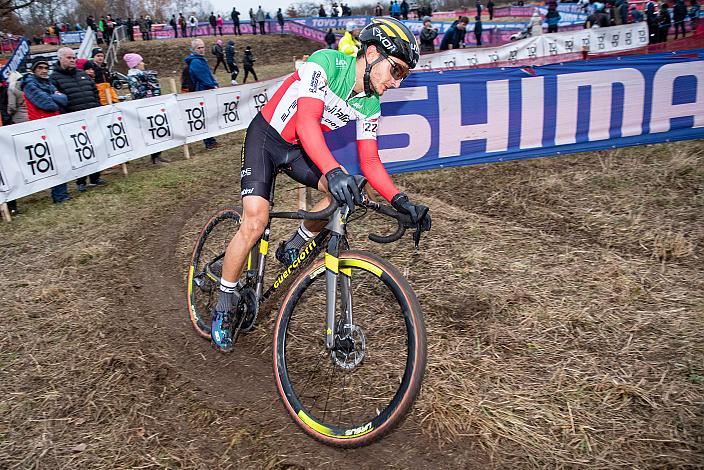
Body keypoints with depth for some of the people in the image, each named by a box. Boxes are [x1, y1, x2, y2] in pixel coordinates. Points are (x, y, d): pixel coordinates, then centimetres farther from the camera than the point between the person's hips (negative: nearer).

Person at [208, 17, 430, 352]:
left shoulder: (370, 106, -8)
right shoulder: (326, 63, -26)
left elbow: (370, 163, -8)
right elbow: (306, 123, -38)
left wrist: (400, 201, -23)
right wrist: (333, 172, -53)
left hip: (299, 148, 6)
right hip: (265, 137, -5)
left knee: (345, 192, -18)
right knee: (255, 222, -19)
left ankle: (293, 248, 6)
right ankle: (223, 308, 0)